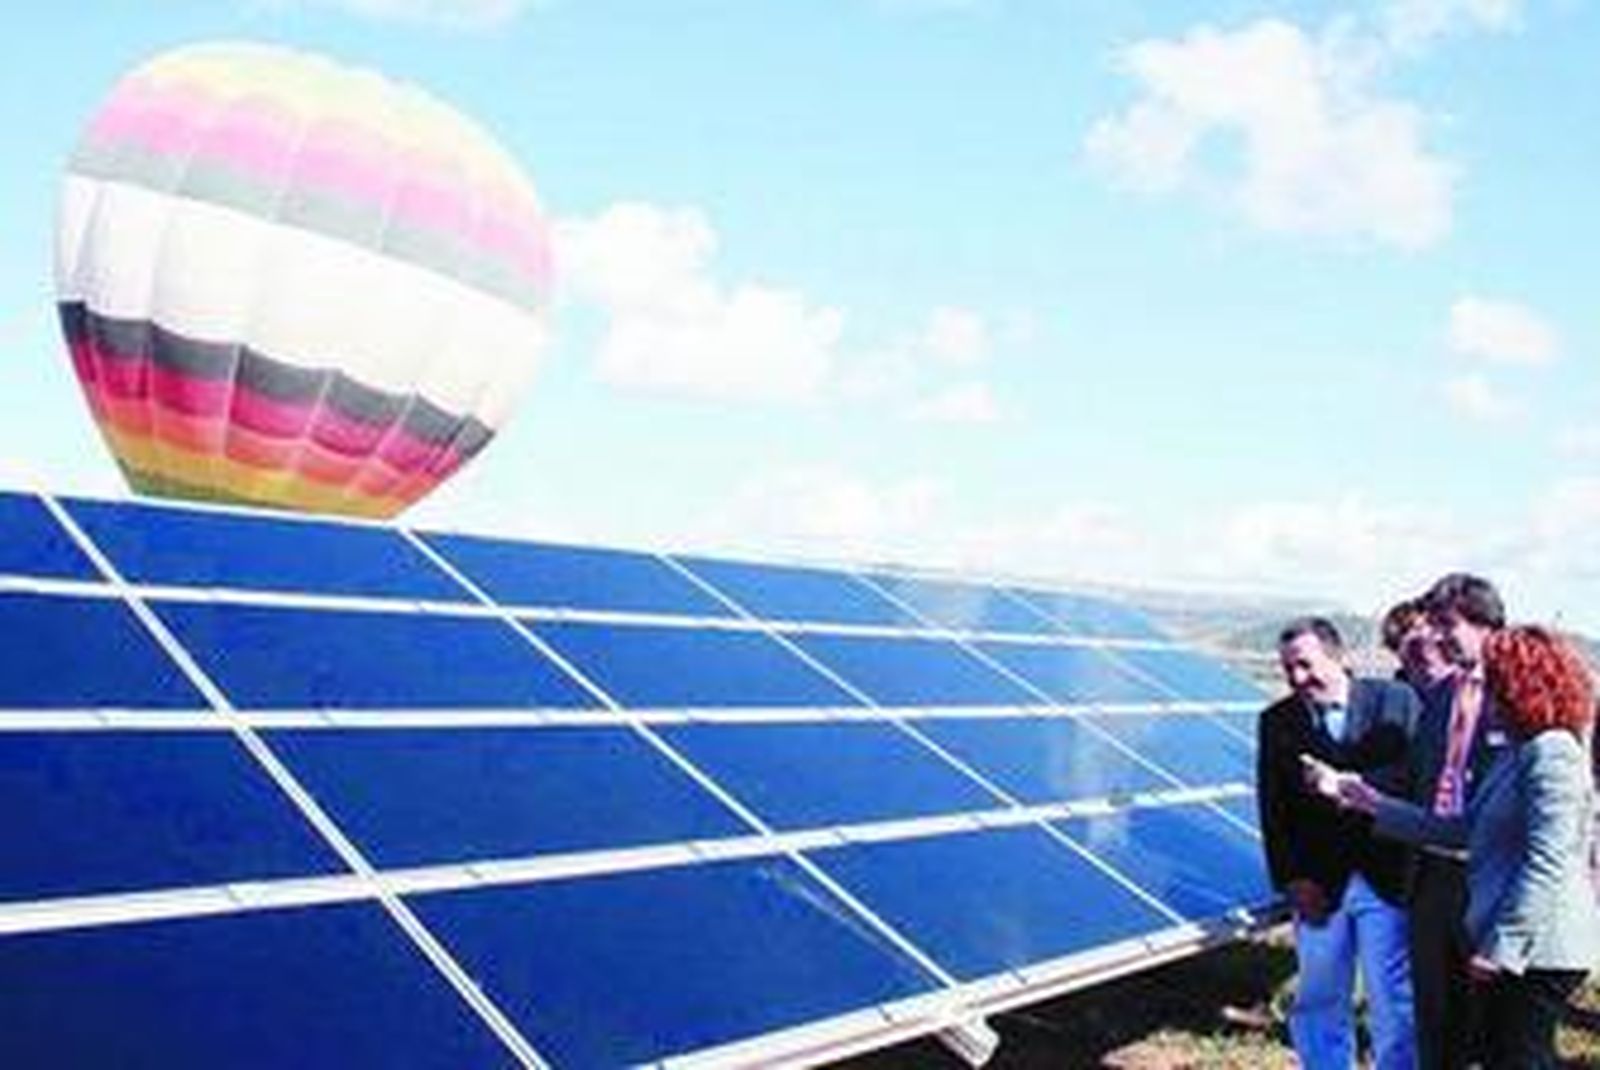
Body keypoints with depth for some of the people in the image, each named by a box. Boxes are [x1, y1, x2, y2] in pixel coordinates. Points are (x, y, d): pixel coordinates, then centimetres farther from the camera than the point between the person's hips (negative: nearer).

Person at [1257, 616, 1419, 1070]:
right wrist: (1292, 879, -6)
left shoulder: (1397, 702, -2)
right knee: (1318, 1001, 10)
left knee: (1393, 1001, 5)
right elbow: (1273, 809, 1)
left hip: (1388, 879, -2)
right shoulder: (1276, 722, 4)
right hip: (1317, 887, 2)